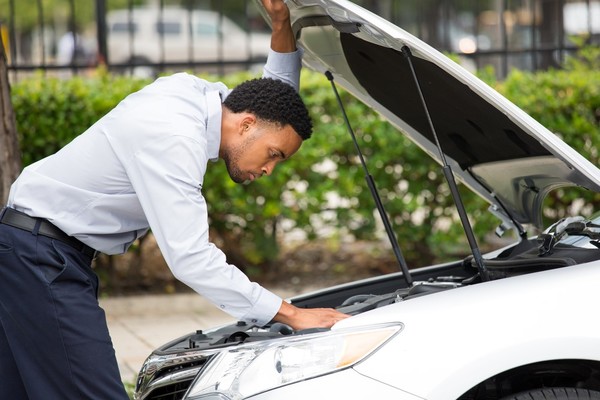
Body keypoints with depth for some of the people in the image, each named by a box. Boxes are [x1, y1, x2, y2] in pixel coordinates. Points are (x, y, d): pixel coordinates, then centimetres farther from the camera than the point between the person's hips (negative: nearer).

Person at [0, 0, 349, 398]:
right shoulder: (175, 139, -24)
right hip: (42, 255, -10)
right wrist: (291, 314, -26)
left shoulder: (205, 96, 4)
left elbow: (277, 96, 22)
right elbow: (191, 258, -29)